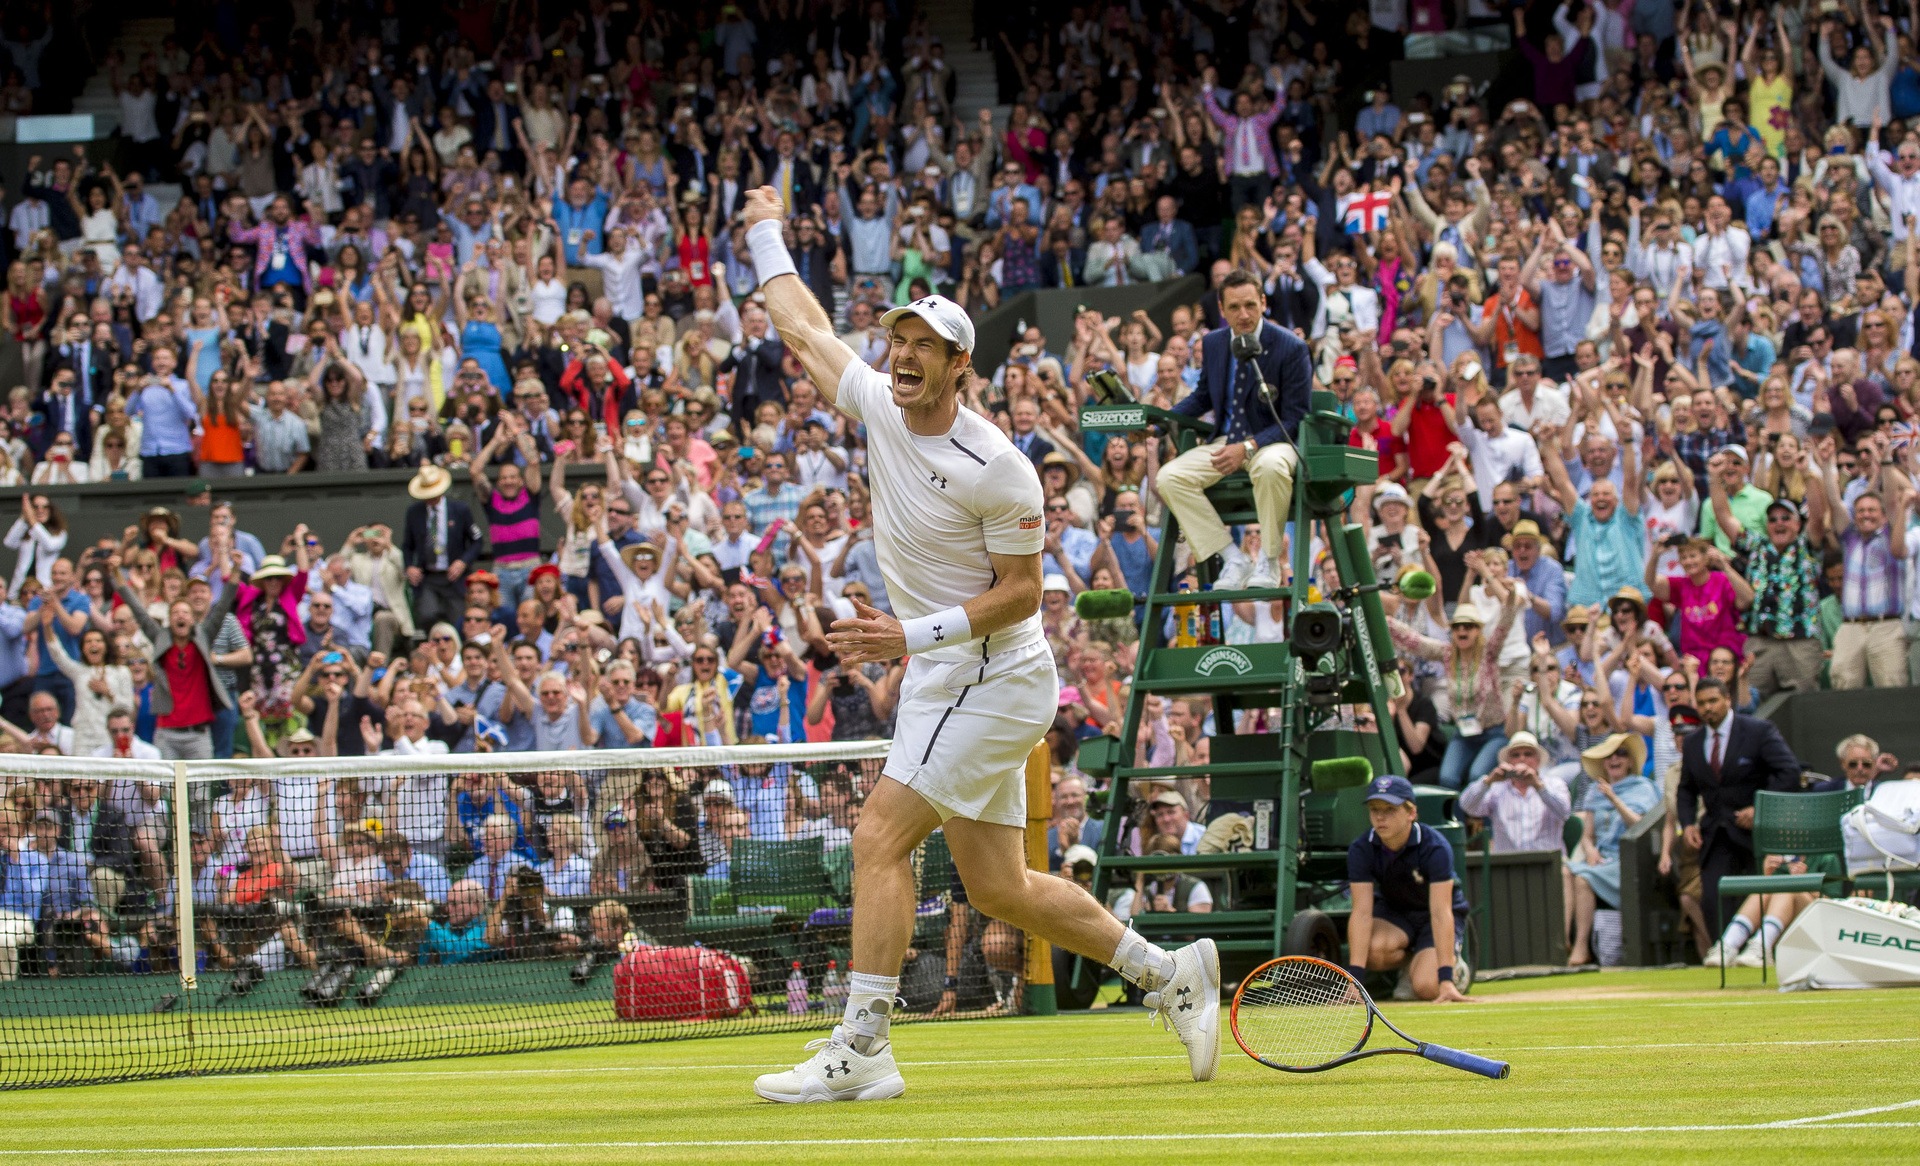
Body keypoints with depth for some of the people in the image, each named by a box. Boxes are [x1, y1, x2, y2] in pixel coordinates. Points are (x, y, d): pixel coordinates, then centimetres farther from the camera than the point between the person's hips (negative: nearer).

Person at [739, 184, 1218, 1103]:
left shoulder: (997, 468, -19)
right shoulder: (879, 405, 2)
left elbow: (1022, 592, -14)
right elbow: (805, 331, 18)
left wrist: (912, 637, -22)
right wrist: (766, 233, 27)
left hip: (991, 677, -8)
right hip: (942, 681, 8)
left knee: (880, 838, -16)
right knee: (999, 889, 11)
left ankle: (860, 1050, -15)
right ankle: (1169, 975, 25)